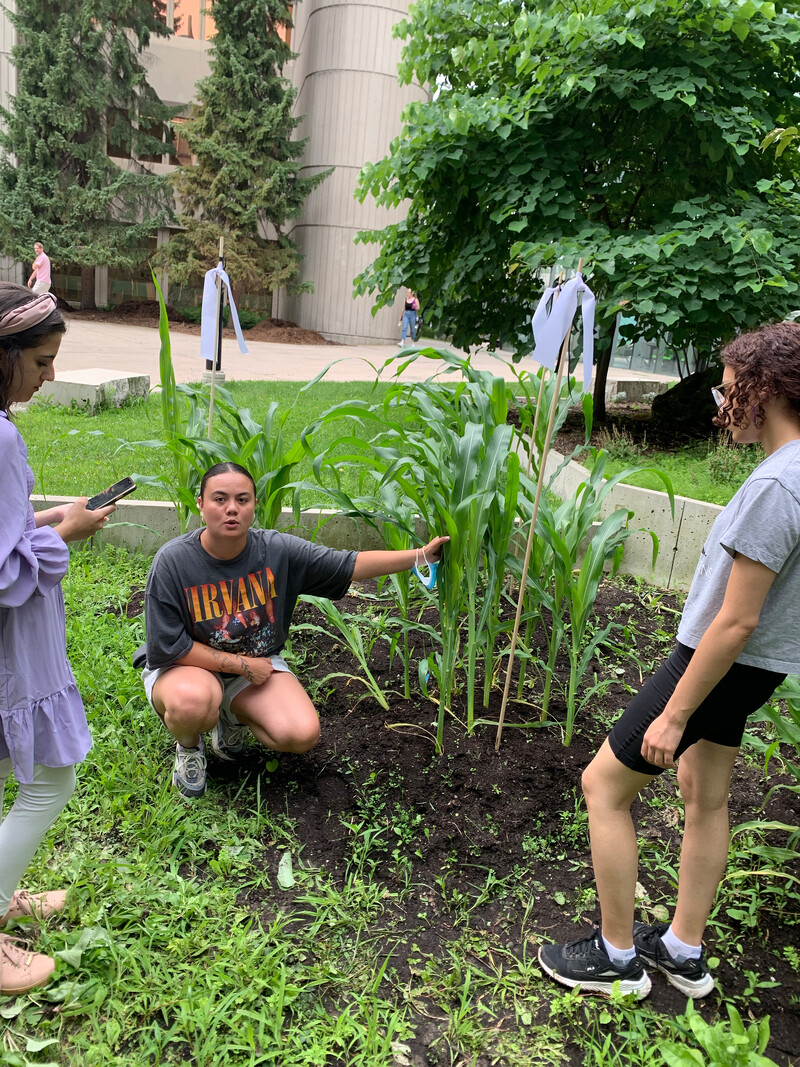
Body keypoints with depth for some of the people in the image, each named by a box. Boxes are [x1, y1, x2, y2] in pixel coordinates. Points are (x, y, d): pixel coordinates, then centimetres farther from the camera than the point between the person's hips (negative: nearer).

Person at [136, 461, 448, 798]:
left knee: (303, 734, -18)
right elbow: (167, 648, -19)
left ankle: (234, 717, 14)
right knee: (193, 701, -39)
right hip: (186, 668, -3)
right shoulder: (173, 561, -21)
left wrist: (421, 555, -15)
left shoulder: (278, 550, -13)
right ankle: (188, 746, 1)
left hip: (257, 664, 3)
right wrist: (242, 664, -18)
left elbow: (352, 566, -10)